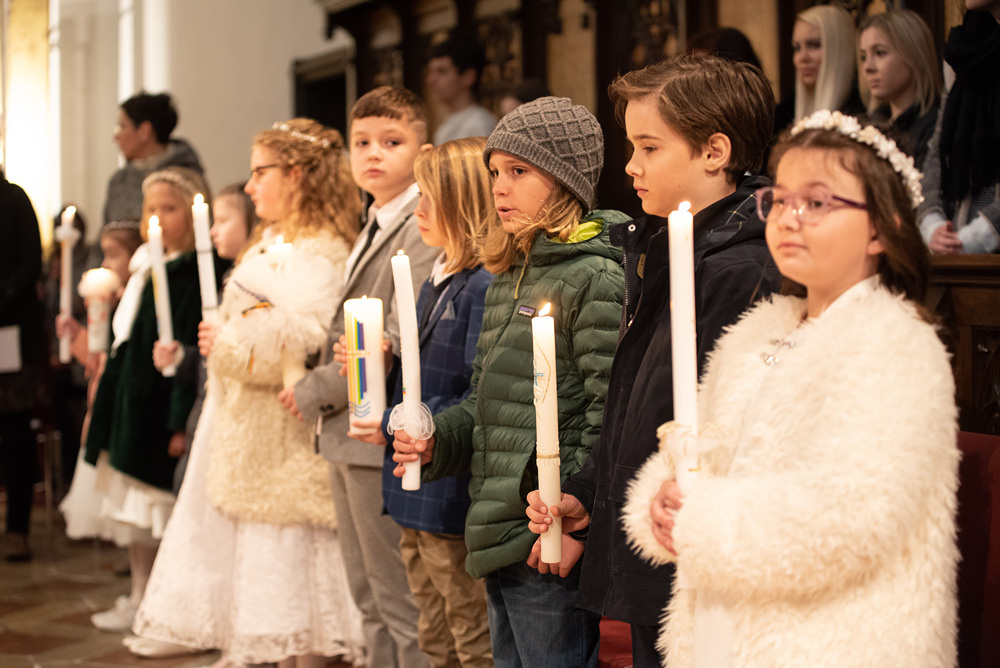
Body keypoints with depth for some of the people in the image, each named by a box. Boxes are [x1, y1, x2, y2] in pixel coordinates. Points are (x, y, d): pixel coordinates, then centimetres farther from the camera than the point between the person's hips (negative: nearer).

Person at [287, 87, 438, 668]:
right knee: (369, 597, 18)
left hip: (383, 439, -10)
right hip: (349, 433, 10)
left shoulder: (421, 231, -15)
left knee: (397, 600, -2)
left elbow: (401, 343, -21)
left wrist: (317, 392, -14)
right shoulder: (373, 230, 16)